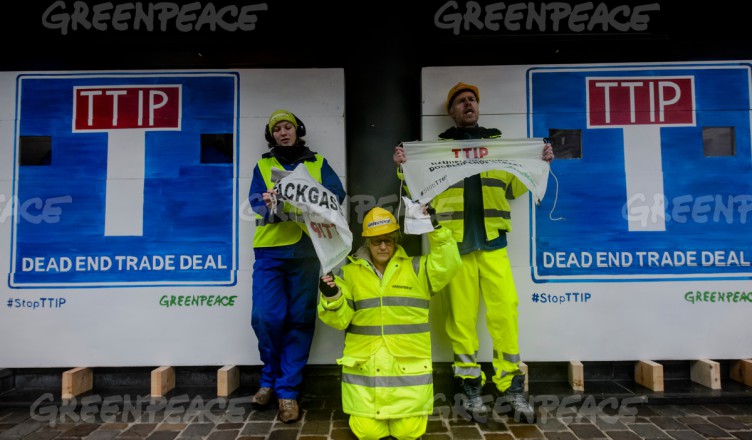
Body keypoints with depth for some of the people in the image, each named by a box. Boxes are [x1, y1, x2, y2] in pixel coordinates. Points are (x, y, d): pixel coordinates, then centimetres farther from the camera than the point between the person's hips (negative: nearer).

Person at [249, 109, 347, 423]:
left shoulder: (318, 163, 14)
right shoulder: (263, 165, 14)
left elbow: (337, 194, 0)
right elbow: (256, 201, 0)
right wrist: (269, 204, -24)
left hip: (306, 250, 0)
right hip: (270, 250, 0)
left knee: (300, 320, 1)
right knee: (266, 317, -7)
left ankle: (287, 390, 13)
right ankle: (271, 375, 19)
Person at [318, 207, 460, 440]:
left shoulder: (416, 269, 2)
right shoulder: (350, 273, 2)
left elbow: (447, 265, -16)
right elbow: (340, 320, -2)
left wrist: (436, 230, -23)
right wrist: (332, 298, -23)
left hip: (408, 368, 0)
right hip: (364, 368, 1)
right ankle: (373, 409, 33)